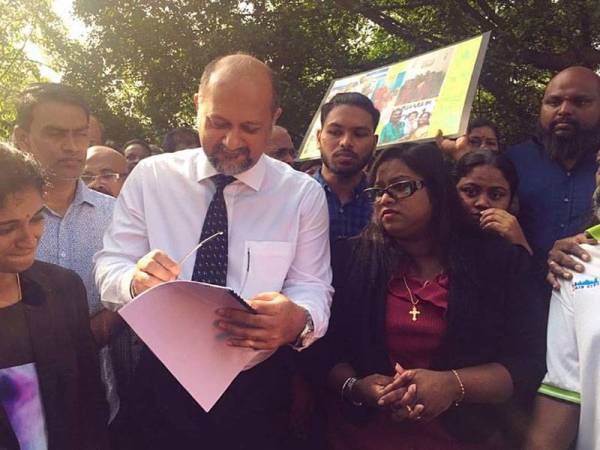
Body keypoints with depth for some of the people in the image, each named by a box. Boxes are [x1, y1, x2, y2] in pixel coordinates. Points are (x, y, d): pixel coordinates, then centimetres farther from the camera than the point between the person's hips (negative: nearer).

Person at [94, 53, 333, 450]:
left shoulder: (304, 195, -4)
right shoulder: (150, 177, -3)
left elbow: (312, 289, -9)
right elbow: (109, 268, -4)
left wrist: (297, 320, -33)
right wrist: (135, 280, -29)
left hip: (256, 390, 0)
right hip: (161, 381, 1)